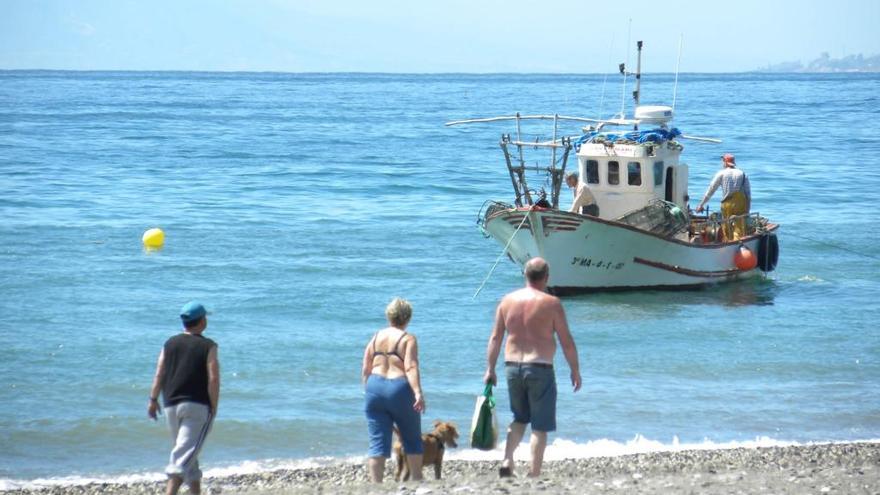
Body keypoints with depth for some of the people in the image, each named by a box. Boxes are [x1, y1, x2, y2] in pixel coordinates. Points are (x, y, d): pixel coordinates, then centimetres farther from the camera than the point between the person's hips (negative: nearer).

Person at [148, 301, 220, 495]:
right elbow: (213, 379, -11)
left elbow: (159, 374, 3)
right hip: (198, 406, -5)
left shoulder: (170, 344, 8)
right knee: (186, 454, -10)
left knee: (185, 453, 18)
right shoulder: (208, 346, -5)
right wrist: (213, 407, -6)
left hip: (172, 405, 5)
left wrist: (153, 399, 7)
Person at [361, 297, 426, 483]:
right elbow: (411, 367, -16)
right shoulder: (408, 339, -2)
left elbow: (366, 370, 11)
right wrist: (418, 393, -24)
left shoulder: (376, 337, 12)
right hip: (399, 389, -3)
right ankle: (417, 480, 19)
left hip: (375, 387, 3)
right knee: (412, 440, 15)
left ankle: (375, 483, -9)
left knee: (378, 442, 0)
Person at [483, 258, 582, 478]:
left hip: (512, 367, 5)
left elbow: (495, 338, 6)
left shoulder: (507, 301, 4)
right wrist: (575, 371, 4)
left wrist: (490, 369, 12)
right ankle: (534, 474, 3)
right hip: (540, 369, -5)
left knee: (520, 418, 22)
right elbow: (567, 342, -6)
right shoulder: (551, 303, -8)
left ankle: (507, 460, 5)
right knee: (540, 426, 4)